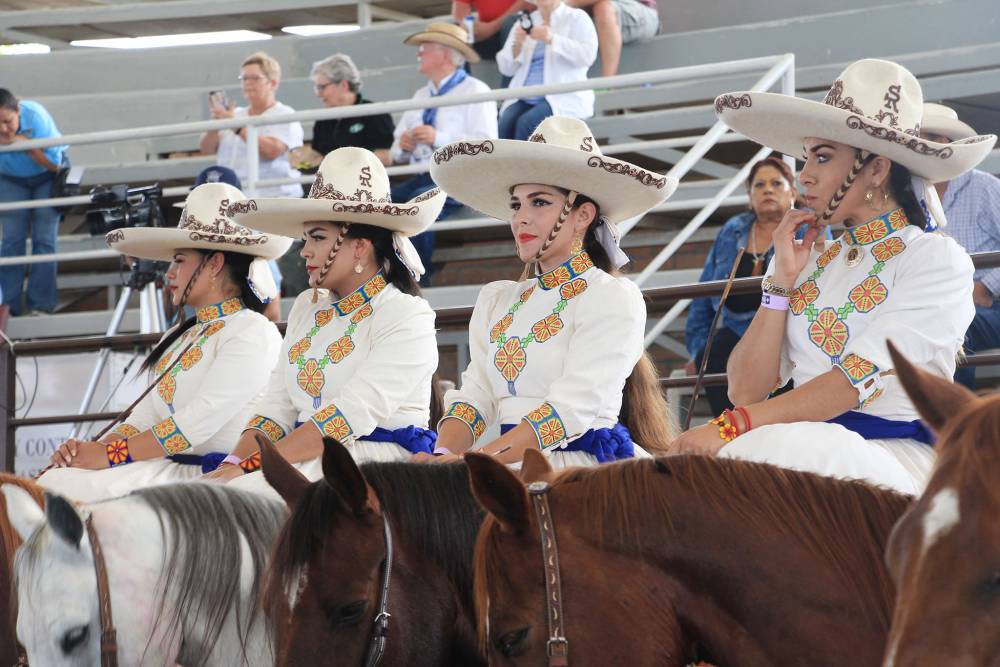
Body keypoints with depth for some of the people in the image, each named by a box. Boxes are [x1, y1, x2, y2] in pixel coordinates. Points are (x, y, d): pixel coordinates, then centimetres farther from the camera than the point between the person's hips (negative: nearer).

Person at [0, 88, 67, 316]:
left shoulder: (36, 116, -33)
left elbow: (54, 163, -26)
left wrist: (25, 143, -38)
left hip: (47, 177, -2)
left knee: (44, 241, -7)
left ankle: (40, 305, -6)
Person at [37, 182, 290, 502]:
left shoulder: (252, 333, -7)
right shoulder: (179, 338, 24)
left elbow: (197, 422, -16)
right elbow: (144, 417, 17)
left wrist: (109, 455, -15)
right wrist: (92, 449, -4)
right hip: (166, 469, 9)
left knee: (65, 486, -23)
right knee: (52, 481, -12)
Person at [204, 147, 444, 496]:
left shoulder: (407, 317, -6)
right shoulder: (306, 307, 19)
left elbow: (351, 414, -18)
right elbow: (275, 408, 14)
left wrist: (250, 466, -24)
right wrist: (234, 463, -7)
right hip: (306, 459, 7)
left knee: (244, 493, -31)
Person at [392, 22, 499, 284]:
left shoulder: (474, 90, 1)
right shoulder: (421, 96, 22)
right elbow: (397, 154, 21)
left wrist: (439, 138, -20)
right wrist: (403, 147, -3)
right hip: (423, 178, 6)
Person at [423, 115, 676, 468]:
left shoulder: (613, 297, -2)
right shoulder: (495, 300, 19)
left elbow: (571, 408, -13)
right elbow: (475, 396, 11)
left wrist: (471, 464, -23)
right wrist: (444, 454, -12)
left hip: (585, 460, -6)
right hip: (513, 463, 6)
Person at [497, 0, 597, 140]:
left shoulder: (577, 18, 6)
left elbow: (588, 55, -11)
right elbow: (505, 68, 13)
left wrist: (552, 40, -22)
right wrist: (516, 46, -7)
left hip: (563, 96, -4)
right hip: (525, 98, 4)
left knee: (526, 123, -31)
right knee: (506, 124, -27)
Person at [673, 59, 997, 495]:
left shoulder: (936, 259, -1)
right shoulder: (814, 260, 17)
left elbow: (858, 379, -15)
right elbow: (746, 390, 10)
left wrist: (731, 427, -24)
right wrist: (782, 280, 2)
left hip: (900, 457, -5)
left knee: (763, 449, -34)